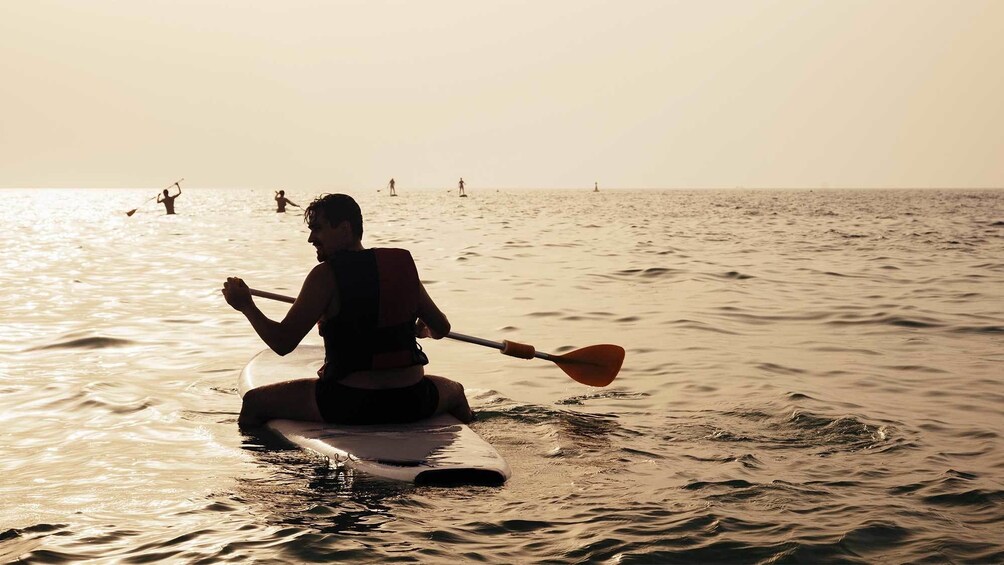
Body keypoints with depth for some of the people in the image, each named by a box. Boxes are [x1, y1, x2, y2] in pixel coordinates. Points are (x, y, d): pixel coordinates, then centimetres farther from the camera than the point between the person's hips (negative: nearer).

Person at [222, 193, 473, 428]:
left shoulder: (326, 274, -10)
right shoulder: (404, 266, 3)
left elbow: (282, 342, -11)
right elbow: (441, 328, 11)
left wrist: (246, 306, 5)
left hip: (349, 406, -4)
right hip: (412, 402, 4)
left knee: (255, 401, 14)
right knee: (454, 390, 37)